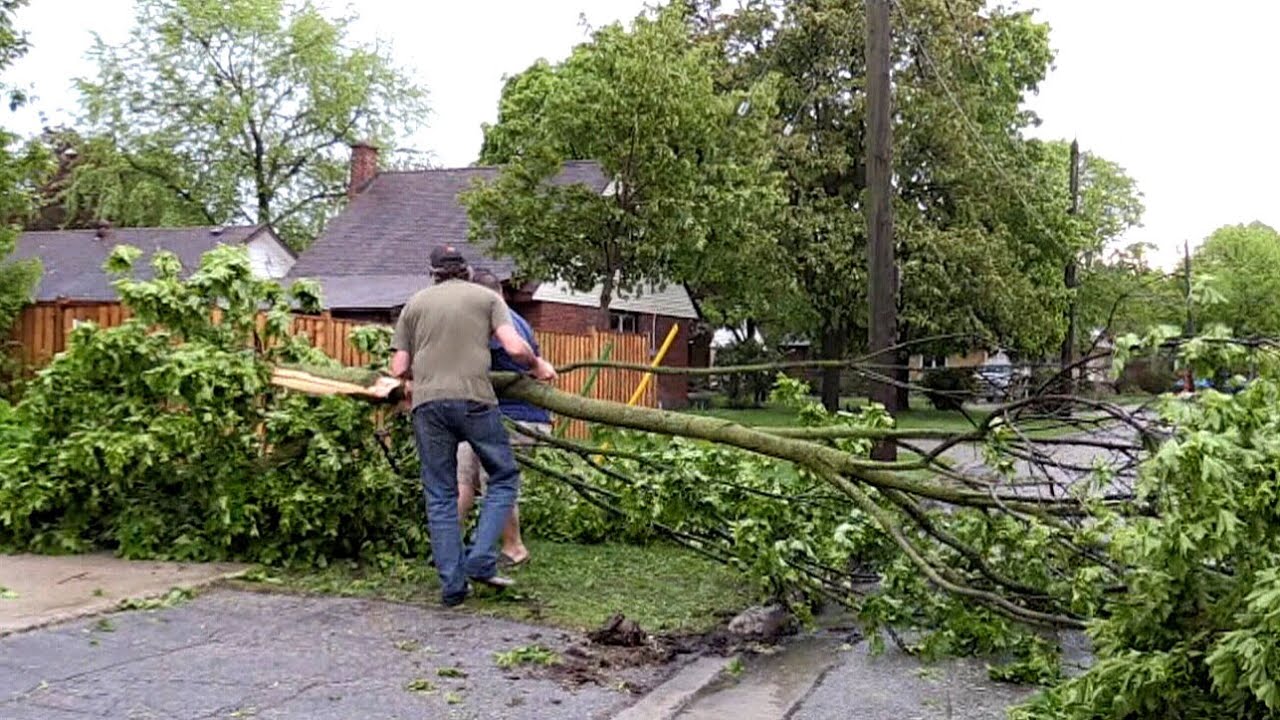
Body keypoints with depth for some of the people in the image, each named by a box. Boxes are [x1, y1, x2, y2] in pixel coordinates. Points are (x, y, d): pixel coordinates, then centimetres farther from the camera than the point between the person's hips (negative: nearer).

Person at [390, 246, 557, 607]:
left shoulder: (415, 304, 16)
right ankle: (481, 560, 2)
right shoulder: (487, 297, 10)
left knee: (440, 495, 9)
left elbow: (399, 369, 11)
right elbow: (514, 347, -4)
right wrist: (538, 366, 14)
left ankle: (452, 583, 9)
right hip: (474, 399, -2)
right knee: (504, 478, 13)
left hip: (427, 403, 2)